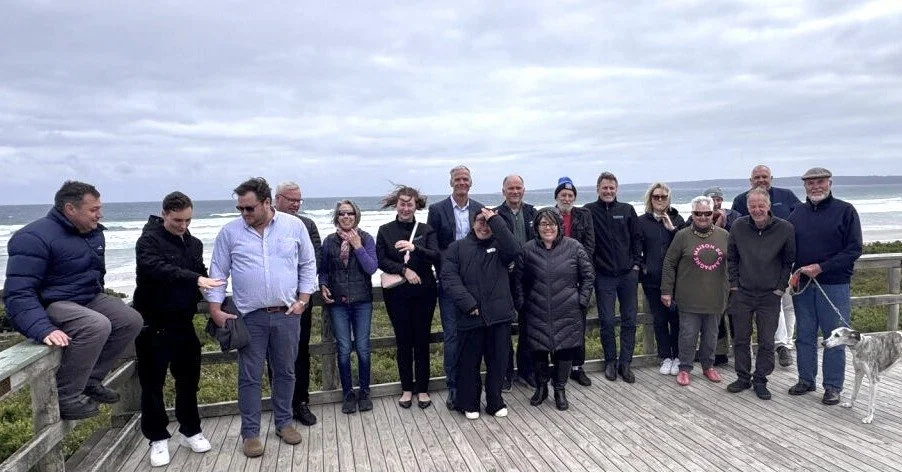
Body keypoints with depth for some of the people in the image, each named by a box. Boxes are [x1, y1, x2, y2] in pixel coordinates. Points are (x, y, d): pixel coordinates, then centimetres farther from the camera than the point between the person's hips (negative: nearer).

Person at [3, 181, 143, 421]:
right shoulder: (35, 237, -20)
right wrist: (43, 329, -40)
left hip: (89, 299, 9)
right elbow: (18, 293, -28)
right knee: (97, 325, -33)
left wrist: (105, 304, 24)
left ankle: (91, 379, 5)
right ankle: (65, 396, -17)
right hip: (50, 305, -9)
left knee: (132, 320, -5)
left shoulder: (94, 233, 7)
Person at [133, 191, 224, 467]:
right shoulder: (149, 240, -11)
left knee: (188, 379, 14)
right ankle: (158, 439, 20)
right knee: (153, 383, 6)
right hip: (154, 324, -5)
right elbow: (158, 269, -29)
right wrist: (195, 279, -41)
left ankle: (190, 431, 29)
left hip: (184, 322, 6)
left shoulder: (194, 243, 10)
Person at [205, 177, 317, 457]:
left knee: (285, 372, 13)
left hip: (286, 315, 1)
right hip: (250, 317, -1)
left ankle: (284, 422, 30)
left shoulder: (294, 226, -1)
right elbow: (218, 272, 3)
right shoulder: (230, 232, -1)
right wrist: (215, 309, -3)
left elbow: (308, 266, 6)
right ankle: (250, 432, 19)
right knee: (249, 377, 5)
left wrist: (303, 300, -1)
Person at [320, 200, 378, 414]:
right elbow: (323, 269, 12)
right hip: (338, 302, 1)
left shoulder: (366, 239, 0)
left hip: (362, 301, -1)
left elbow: (372, 268, -9)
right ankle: (348, 394, 18)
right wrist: (323, 286, -5)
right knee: (343, 349, 3)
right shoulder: (329, 241, 4)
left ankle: (364, 392, 20)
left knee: (363, 348, 4)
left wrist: (358, 246, -14)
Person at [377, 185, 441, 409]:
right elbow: (381, 260, -3)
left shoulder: (426, 230, 4)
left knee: (422, 340, 5)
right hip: (397, 294, 0)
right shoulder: (385, 231, 4)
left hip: (424, 292, 0)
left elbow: (436, 257, -8)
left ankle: (422, 388, 18)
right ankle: (407, 388, 22)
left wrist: (414, 248, -24)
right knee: (403, 341, 7)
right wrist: (404, 270, -16)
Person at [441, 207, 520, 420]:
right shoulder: (457, 248, 6)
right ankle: (469, 403, 26)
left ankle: (495, 402, 27)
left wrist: (495, 220, -12)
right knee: (470, 362, 9)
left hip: (499, 315, 1)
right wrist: (468, 304, -15)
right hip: (471, 316, -1)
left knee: (498, 362, 10)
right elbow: (449, 277, -5)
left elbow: (514, 251, -13)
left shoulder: (499, 245, 10)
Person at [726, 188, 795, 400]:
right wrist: (734, 284, 2)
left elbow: (789, 261, 1)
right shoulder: (738, 227, -3)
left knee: (767, 342, 4)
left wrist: (780, 288, -3)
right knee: (741, 339, 9)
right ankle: (743, 377, 23)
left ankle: (760, 380, 19)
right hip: (741, 293, 2)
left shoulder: (785, 228, -7)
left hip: (770, 295, -1)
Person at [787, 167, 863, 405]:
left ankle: (833, 386, 14)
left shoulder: (845, 210, -2)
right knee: (805, 336, 11)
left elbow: (854, 249, -7)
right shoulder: (798, 213, 9)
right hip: (802, 285, 4)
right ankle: (806, 380, 23)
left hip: (834, 285, -3)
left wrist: (821, 267, -15)